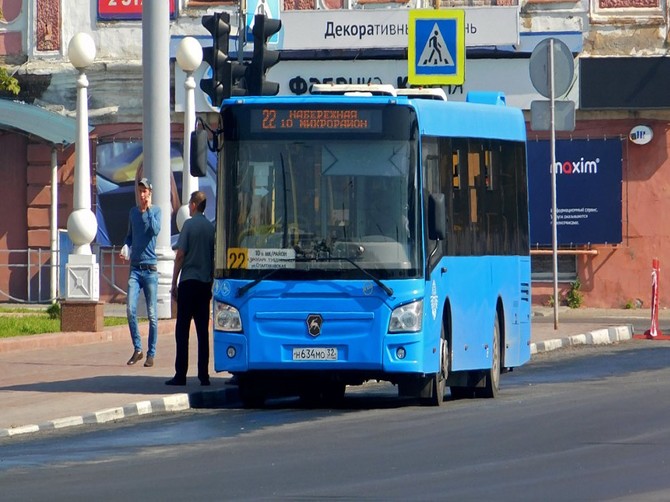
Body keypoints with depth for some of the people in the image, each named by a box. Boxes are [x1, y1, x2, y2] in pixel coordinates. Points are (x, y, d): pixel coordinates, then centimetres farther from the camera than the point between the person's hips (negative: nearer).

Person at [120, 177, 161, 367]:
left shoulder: (156, 211, 0)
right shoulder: (133, 211, 13)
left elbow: (155, 230, -18)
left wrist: (148, 209, -13)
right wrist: (126, 246, 3)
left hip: (150, 268, -3)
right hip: (135, 267, 3)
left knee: (152, 314, -1)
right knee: (130, 310, -9)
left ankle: (151, 354, 5)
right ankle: (137, 349, 2)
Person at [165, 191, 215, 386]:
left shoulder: (189, 224, -6)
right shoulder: (211, 228, 8)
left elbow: (180, 255, -9)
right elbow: (215, 258, 14)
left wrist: (174, 283, -4)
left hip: (189, 282, -5)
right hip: (205, 282, 5)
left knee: (182, 329, -2)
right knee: (203, 330, 6)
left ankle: (181, 374, -6)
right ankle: (203, 375, 4)